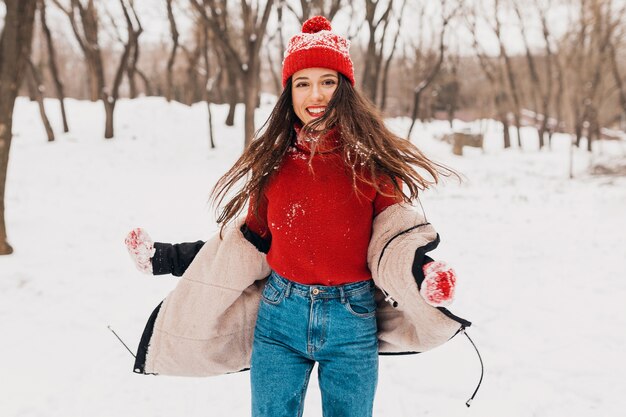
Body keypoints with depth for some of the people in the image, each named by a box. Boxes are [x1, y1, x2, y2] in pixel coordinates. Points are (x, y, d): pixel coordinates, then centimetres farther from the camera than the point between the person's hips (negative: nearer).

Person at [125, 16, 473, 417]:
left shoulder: (371, 157, -5)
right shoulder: (274, 158, 1)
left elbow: (395, 232, -5)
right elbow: (249, 241, 10)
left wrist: (421, 271, -27)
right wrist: (168, 257, 9)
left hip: (351, 321, -1)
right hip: (279, 317, 2)